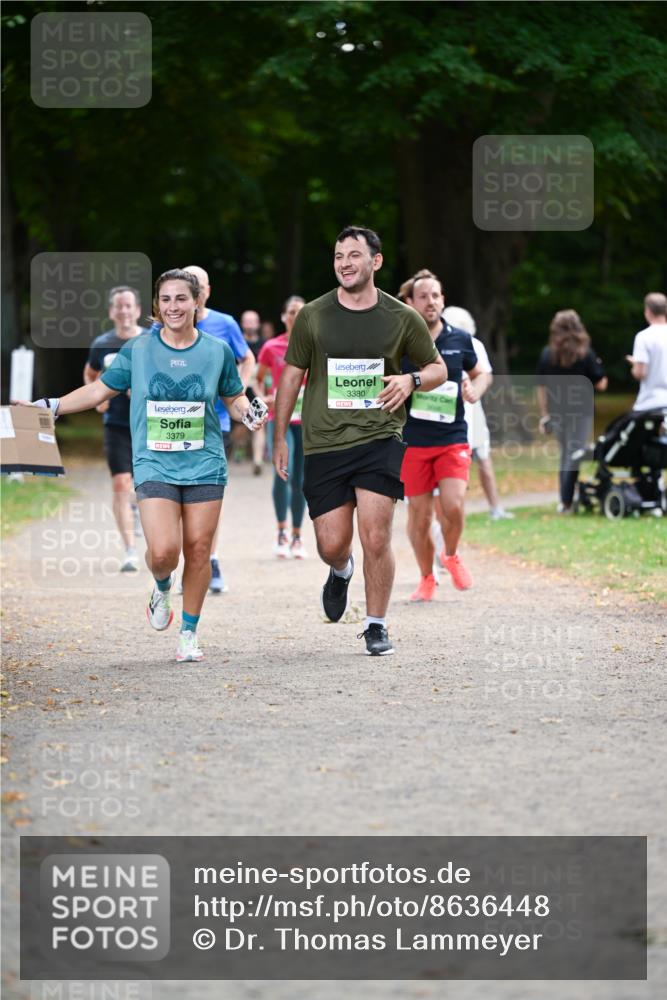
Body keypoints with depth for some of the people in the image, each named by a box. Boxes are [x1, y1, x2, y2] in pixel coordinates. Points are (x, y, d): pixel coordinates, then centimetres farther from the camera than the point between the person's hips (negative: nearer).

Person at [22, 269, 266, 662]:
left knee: (198, 549, -1)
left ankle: (190, 633, 15)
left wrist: (248, 412, -5)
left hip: (204, 467, 1)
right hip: (155, 467, -1)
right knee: (163, 551, -16)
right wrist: (51, 406, 5)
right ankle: (162, 587, 21)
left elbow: (235, 397, 17)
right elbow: (100, 390, 11)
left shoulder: (217, 351, 4)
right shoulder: (138, 350, 3)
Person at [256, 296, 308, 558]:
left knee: (300, 480, 5)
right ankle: (281, 532, -10)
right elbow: (258, 378, 13)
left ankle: (297, 537, 17)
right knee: (283, 472, -20)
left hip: (308, 420, 2)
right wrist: (264, 398, -3)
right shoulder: (271, 347, 2)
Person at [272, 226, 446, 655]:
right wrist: (280, 437, 11)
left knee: (376, 537, -12)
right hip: (324, 443, 1)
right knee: (332, 544, -1)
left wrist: (411, 379, -9)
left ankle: (376, 625, 6)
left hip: (380, 438, -1)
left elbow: (438, 368, 14)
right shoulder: (313, 315, 4)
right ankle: (342, 571, 37)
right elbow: (292, 373, 12)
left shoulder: (402, 318, 3)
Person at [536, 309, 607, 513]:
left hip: (557, 412, 4)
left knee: (565, 454, 18)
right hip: (581, 412, -4)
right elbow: (601, 385, -5)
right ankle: (566, 501, -11)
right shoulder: (586, 354, -7)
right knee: (575, 456, -3)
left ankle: (565, 500, 19)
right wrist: (598, 366, 15)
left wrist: (544, 415, 12)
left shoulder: (547, 354, 2)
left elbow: (541, 388, 5)